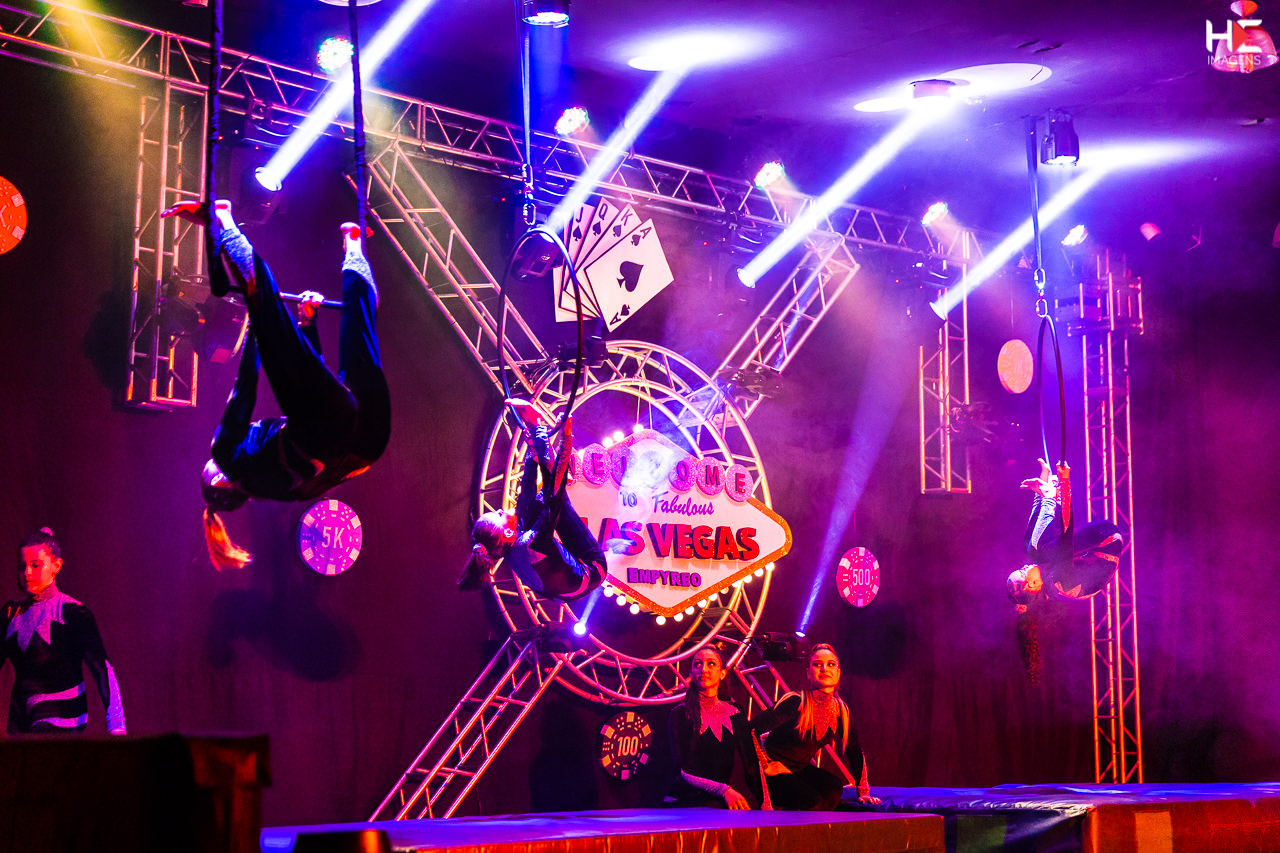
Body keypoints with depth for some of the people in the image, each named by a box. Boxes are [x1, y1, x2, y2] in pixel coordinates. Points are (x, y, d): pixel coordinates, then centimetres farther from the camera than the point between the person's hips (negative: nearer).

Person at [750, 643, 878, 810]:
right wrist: (765, 765, -19)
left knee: (835, 787, -20)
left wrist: (863, 791, 10)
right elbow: (753, 729, -22)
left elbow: (855, 751, 11)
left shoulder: (841, 710, -2)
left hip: (799, 770, 7)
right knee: (813, 802, -27)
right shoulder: (795, 703, -22)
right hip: (773, 773, -7)